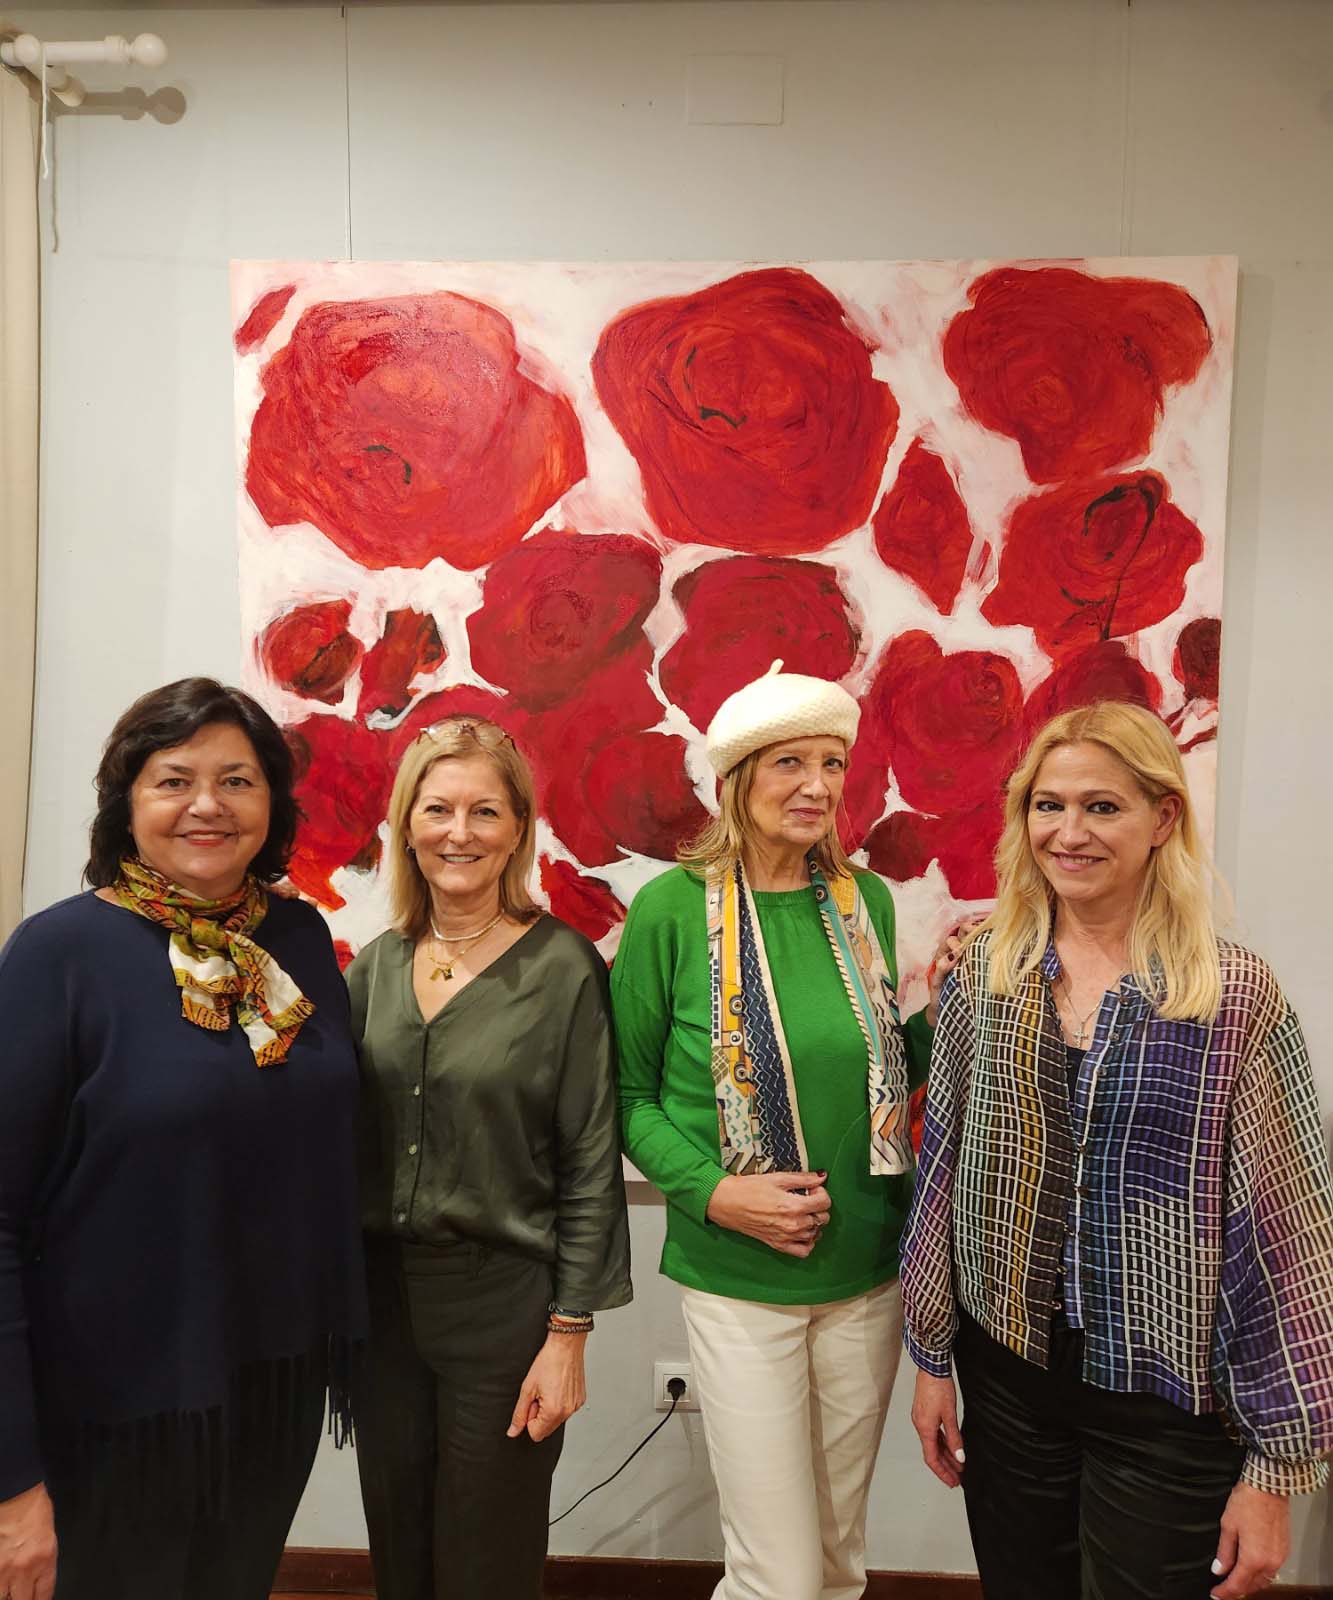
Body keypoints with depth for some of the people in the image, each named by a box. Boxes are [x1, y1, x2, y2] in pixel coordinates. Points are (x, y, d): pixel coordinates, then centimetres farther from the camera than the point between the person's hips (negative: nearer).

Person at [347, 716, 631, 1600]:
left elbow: (590, 1162, -10)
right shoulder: (378, 965, 2)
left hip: (505, 1302, -4)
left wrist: (569, 1333, -10)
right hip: (381, 1296, 4)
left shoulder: (562, 966, -11)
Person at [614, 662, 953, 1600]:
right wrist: (712, 1192, -17)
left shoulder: (865, 899, 0)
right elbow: (628, 1090, -4)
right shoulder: (674, 907, -12)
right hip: (741, 1283, -4)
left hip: (870, 1271, 4)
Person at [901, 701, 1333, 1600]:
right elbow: (943, 1170, 2)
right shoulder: (985, 974, -4)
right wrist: (932, 1357, 6)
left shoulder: (1237, 996, -13)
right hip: (1005, 1373, 3)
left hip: (1169, 1402, -3)